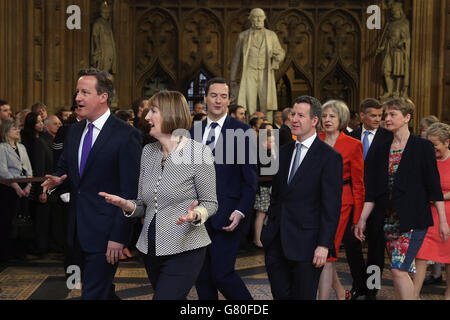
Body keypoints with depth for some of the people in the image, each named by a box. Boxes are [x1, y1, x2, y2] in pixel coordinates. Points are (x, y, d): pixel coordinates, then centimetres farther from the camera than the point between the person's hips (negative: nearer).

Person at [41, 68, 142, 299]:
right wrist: (56, 180, -2)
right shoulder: (74, 131, 10)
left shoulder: (126, 135, -12)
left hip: (105, 232, -7)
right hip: (78, 229, 7)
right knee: (101, 289, 19)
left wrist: (118, 236, -18)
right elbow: (63, 166, 23)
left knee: (93, 293, -5)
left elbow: (130, 191, -14)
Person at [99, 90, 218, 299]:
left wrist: (195, 215, -25)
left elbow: (210, 203, -4)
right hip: (151, 249, 7)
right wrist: (127, 205, -9)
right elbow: (143, 204, 12)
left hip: (183, 250, -6)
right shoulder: (148, 151, 8)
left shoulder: (199, 153, -10)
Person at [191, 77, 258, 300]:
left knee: (222, 274, -7)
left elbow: (250, 178, -5)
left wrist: (241, 211, -14)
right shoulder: (194, 131, 11)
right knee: (202, 277, 10)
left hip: (226, 215, -5)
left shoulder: (243, 132, -4)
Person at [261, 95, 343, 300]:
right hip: (276, 243, 6)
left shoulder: (329, 157, -9)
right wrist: (269, 228, 12)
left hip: (306, 244, -6)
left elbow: (331, 206, -12)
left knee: (303, 296, 5)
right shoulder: (284, 152, 12)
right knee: (280, 294, 11)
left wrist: (324, 244, -16)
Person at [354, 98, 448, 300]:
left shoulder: (422, 147, -3)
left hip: (414, 220, -6)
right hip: (390, 219, 6)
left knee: (398, 269, -15)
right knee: (400, 272, 9)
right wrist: (362, 219, 6)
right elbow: (372, 190, 11)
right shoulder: (383, 151, 11)